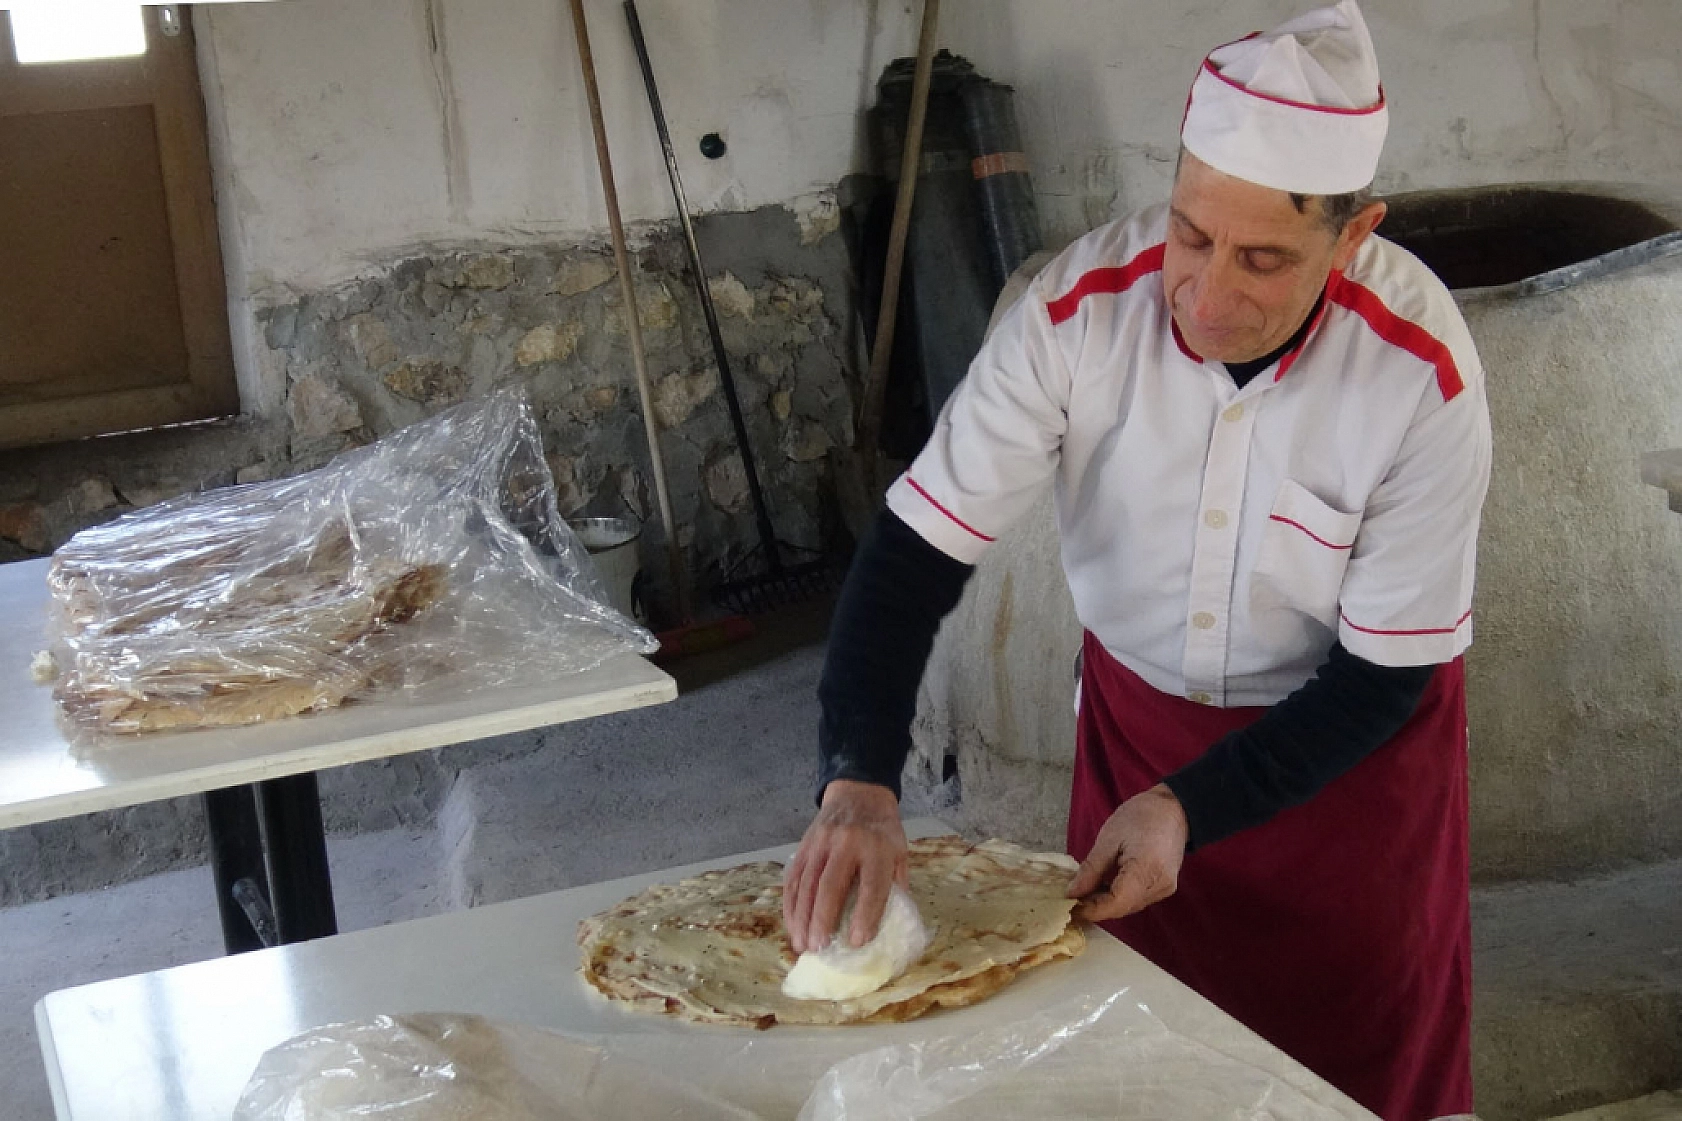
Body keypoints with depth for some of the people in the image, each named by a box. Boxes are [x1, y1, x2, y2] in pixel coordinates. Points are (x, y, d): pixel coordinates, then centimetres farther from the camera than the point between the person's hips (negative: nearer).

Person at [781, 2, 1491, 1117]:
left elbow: (1383, 674, -19)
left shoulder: (1424, 377, -28)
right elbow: (919, 546, -24)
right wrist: (858, 786, -36)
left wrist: (1188, 809, -26)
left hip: (1347, 735, -1)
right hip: (1136, 706, 2)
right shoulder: (1083, 306, -26)